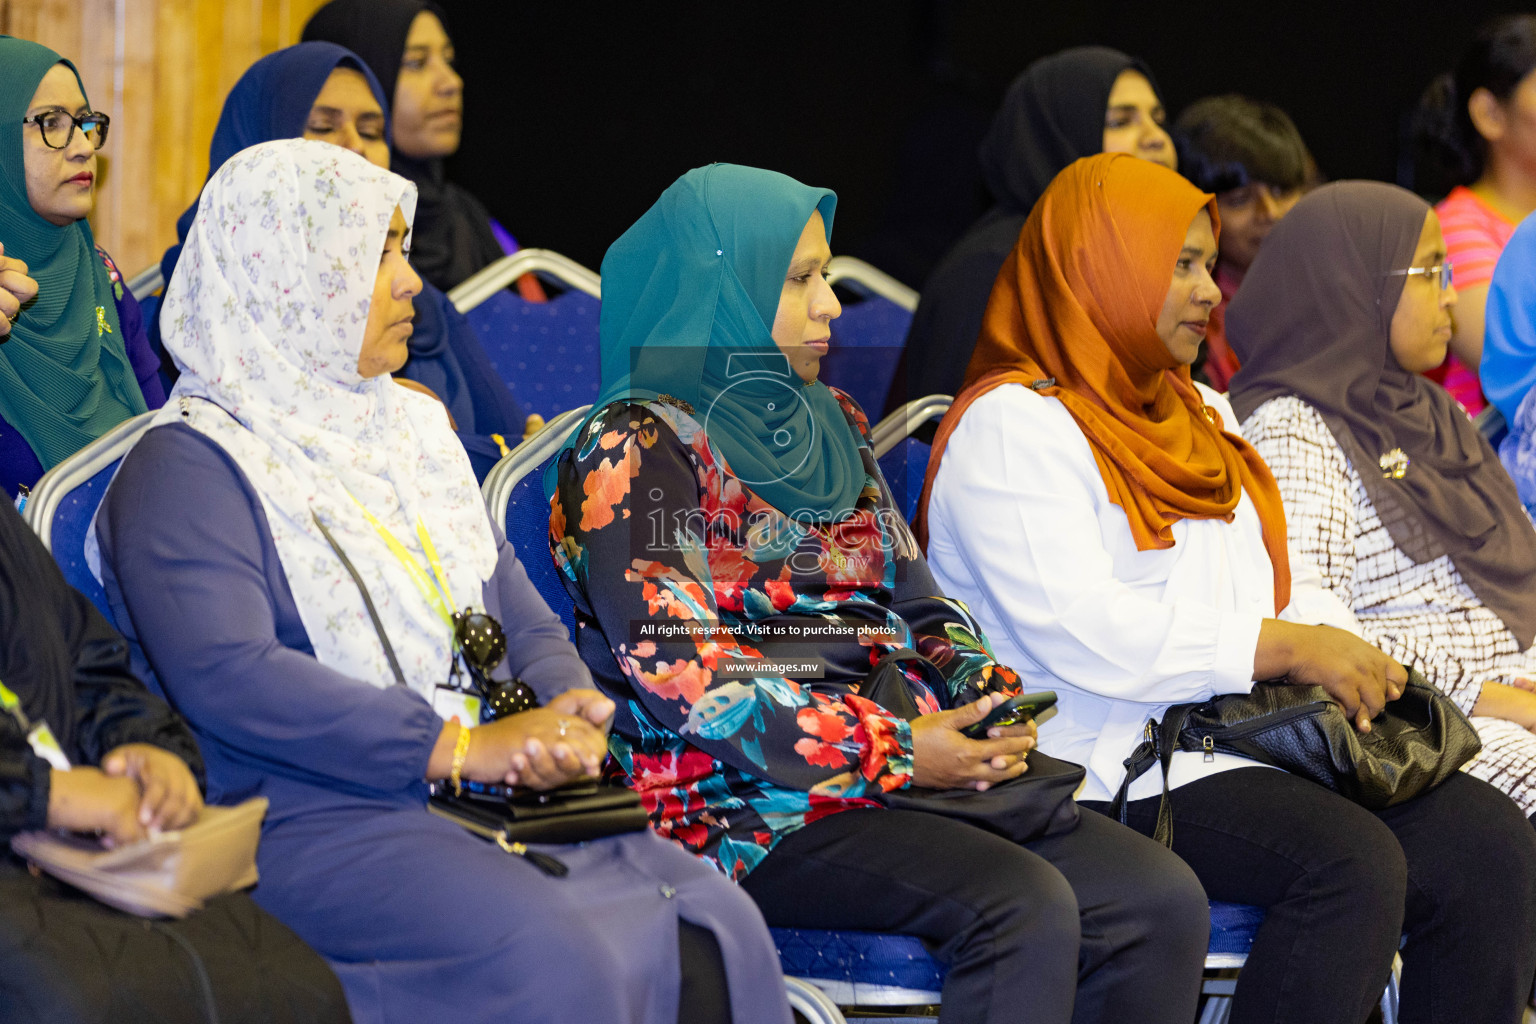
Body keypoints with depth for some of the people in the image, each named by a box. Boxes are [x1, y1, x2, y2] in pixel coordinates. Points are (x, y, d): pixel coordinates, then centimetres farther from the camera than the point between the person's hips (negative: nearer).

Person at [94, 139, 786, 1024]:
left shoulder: (411, 428, 22)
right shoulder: (188, 468, -4)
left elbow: (526, 620, 21)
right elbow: (228, 676, -18)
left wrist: (569, 728, -3)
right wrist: (461, 746, -20)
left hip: (498, 799, 7)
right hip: (312, 813, -7)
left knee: (716, 924, -18)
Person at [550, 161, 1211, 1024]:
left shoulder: (830, 426, 21)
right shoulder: (635, 451, -4)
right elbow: (679, 671, -14)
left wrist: (989, 699, -1)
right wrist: (893, 749, -17)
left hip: (895, 773, 8)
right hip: (737, 802, -8)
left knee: (1162, 901, -13)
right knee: (1023, 906, -30)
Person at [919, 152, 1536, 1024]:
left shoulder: (1200, 413, 24)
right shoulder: (1012, 426, -6)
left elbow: (1287, 577, 24)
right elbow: (1079, 631, -18)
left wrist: (1339, 651, 0)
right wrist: (1285, 648, -17)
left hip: (1259, 741, 8)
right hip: (1118, 763, -8)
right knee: (1353, 862, -31)